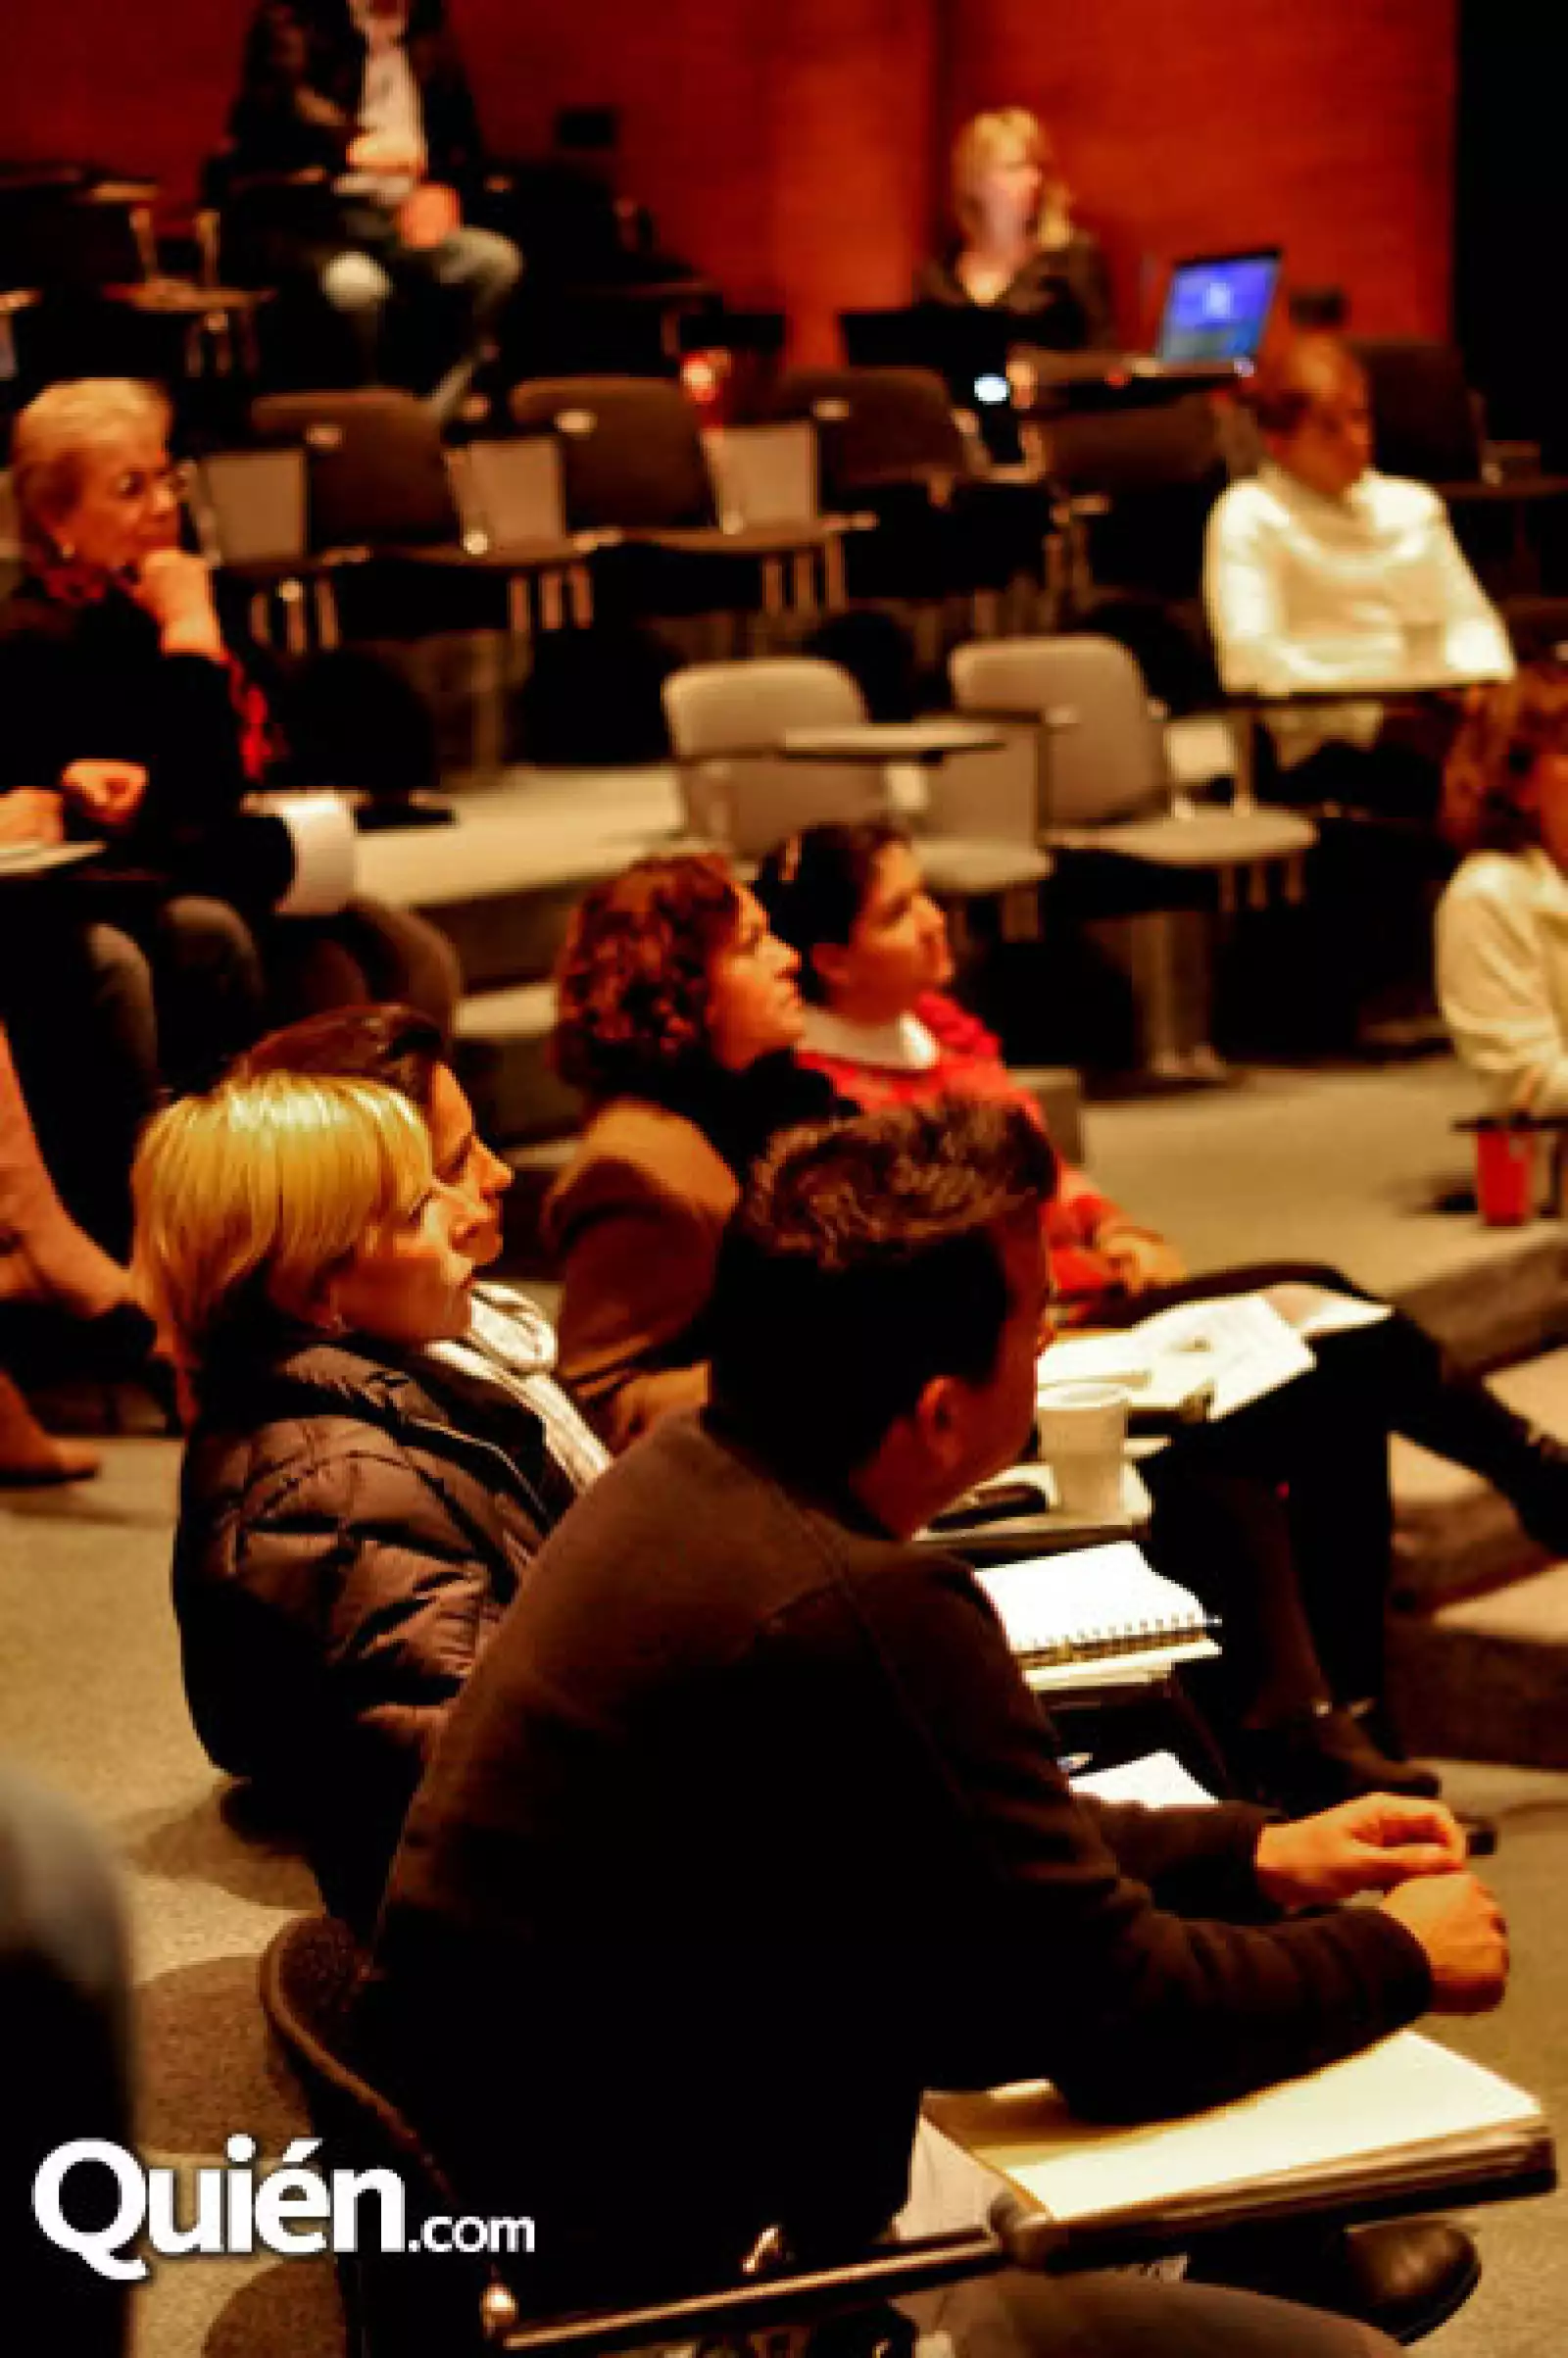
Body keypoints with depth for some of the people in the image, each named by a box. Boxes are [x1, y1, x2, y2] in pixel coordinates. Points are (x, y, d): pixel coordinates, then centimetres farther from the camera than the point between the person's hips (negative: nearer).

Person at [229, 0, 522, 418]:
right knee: (356, 282, -37)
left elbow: (464, 136, 18)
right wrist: (352, 143, -36)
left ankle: (434, 419, -22)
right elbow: (276, 105, -18)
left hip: (406, 217, 5)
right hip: (308, 219, -5)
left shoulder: (429, 35, 17)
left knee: (498, 261, -23)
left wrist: (444, 188, -5)